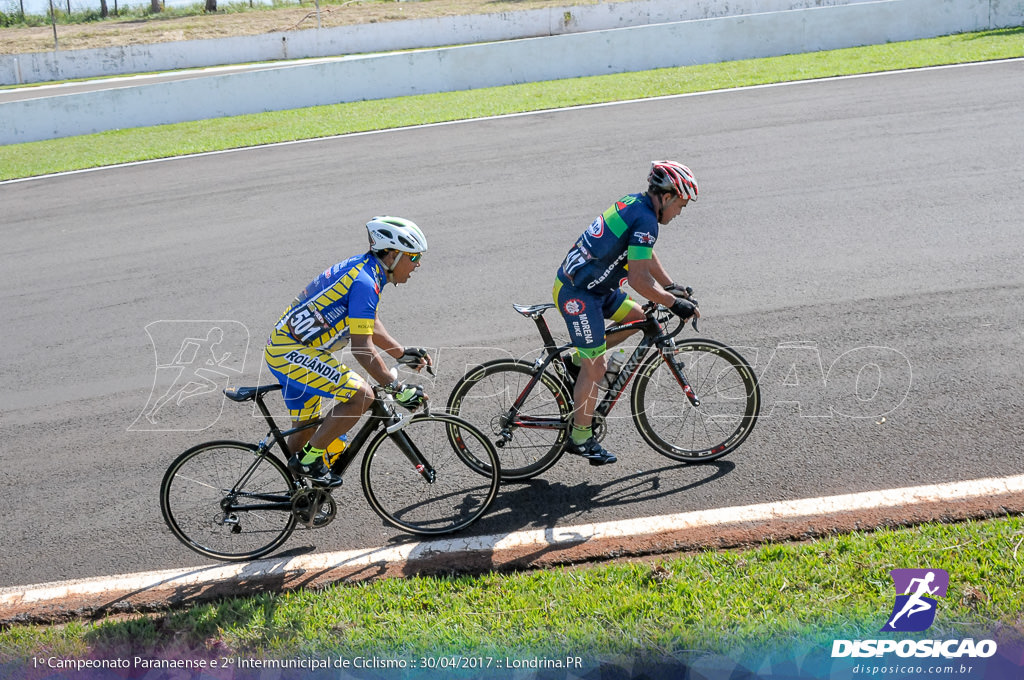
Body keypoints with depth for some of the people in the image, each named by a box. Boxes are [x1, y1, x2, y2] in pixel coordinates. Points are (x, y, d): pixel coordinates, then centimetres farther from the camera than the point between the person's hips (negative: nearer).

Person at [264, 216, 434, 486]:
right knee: (361, 395, -18)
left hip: (283, 348, 11)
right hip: (292, 352, -11)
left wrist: (404, 354, 18)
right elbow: (363, 348, -23)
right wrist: (398, 389, -20)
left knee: (305, 431, 17)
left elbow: (370, 325, 21)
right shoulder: (365, 282, -22)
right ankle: (309, 458, -7)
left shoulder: (363, 267, 9)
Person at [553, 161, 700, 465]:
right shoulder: (645, 220, -20)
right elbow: (638, 279, -23)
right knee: (595, 370, -3)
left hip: (592, 284, 9)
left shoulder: (633, 202, 9)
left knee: (637, 316, 16)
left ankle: (579, 357, 20)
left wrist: (671, 286, 19)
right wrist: (676, 304, -15)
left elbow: (645, 255, 22)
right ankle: (581, 438, 11)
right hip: (577, 294, -9)